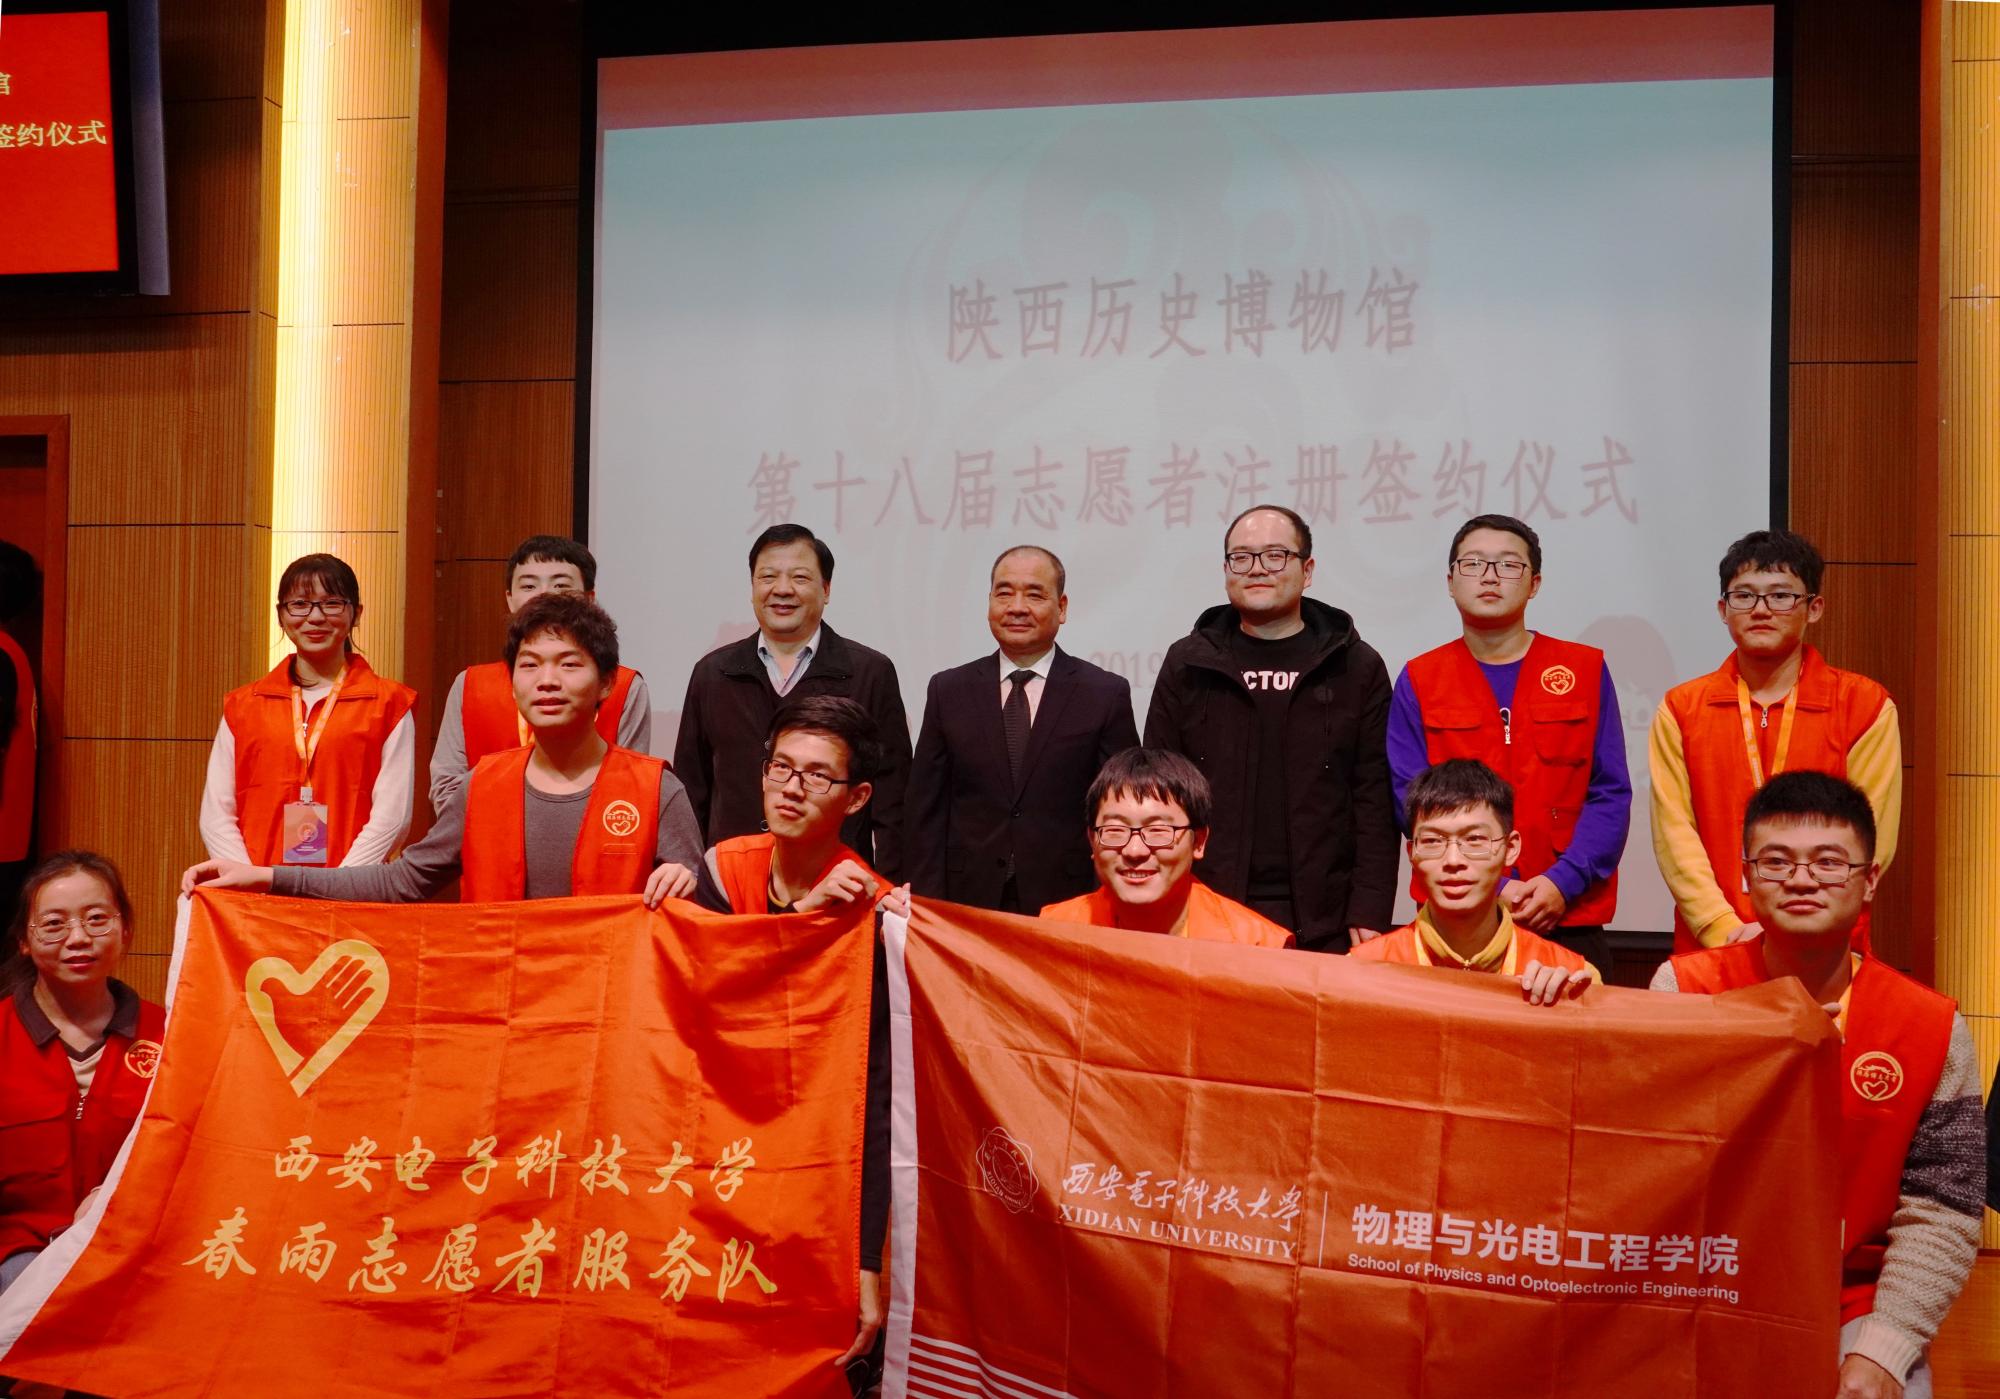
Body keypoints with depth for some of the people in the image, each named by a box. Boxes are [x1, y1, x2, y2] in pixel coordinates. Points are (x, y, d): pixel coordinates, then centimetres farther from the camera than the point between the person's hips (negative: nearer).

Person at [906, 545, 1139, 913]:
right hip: (969, 899, 2)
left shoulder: (1106, 694, 0)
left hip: (1068, 901, -1)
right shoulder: (948, 690, 7)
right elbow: (927, 812, 6)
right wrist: (928, 909, -1)